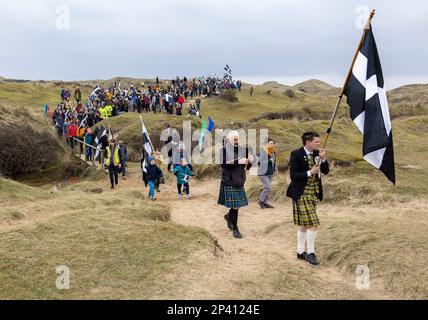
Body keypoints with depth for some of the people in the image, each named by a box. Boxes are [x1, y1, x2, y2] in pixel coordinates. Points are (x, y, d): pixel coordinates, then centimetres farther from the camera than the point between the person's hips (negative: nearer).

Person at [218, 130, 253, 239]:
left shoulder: (242, 149, 7)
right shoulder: (224, 150, -7)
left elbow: (247, 167, 11)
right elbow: (223, 164, -22)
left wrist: (249, 161, -12)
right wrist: (238, 162, -27)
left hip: (239, 182, 5)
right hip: (229, 182, -5)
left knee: (237, 204, 13)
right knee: (234, 205, -4)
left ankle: (228, 216, 43)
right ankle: (234, 229, 10)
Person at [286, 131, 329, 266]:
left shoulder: (316, 153, 7)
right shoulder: (296, 154, -13)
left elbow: (326, 171, 7)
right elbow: (293, 175, -16)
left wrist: (323, 159, -8)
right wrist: (309, 173, -20)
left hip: (314, 193, 7)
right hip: (302, 194, -7)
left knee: (303, 224, 15)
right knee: (313, 223, -11)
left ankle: (301, 252, 24)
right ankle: (310, 253, 2)